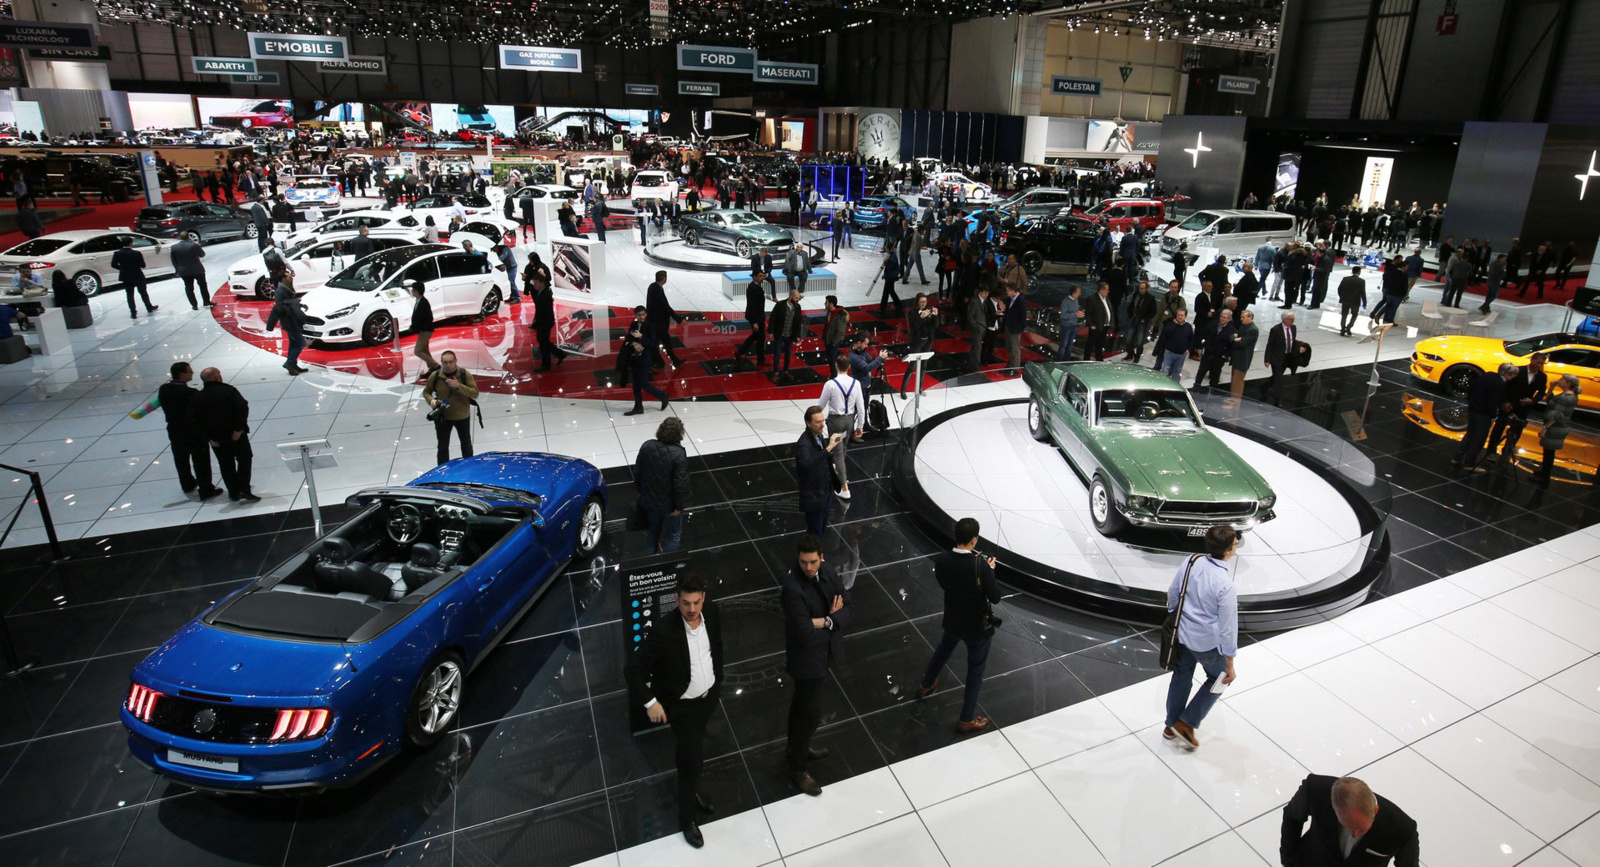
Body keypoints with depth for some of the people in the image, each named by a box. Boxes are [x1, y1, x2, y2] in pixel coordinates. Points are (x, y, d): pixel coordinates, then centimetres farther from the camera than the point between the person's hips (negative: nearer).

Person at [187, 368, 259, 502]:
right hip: (236, 435, -3)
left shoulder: (197, 398, 0)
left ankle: (234, 493, 19)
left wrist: (208, 438, -3)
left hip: (217, 439, 3)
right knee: (244, 460, 9)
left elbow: (190, 420, -5)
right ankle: (244, 491, 1)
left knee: (226, 466, 15)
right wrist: (239, 428, -18)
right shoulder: (228, 390, -10)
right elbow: (242, 408, -23)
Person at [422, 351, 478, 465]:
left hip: (462, 416, 0)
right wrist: (431, 400, -19)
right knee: (443, 447, 10)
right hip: (442, 417, 0)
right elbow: (426, 392, 3)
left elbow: (475, 394, -20)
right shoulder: (435, 376, -12)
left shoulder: (465, 374, -16)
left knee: (466, 444, 21)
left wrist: (459, 386, -33)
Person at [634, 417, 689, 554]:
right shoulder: (678, 454, -27)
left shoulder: (646, 446, -10)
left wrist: (642, 492, 15)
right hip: (670, 504, -5)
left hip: (649, 500, 6)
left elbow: (637, 473, 1)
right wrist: (679, 505, -12)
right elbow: (680, 483, -25)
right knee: (673, 536, 16)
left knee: (652, 532, 26)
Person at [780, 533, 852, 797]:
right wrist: (831, 618, -17)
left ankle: (795, 748, 48)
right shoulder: (793, 588, -31)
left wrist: (826, 620, -24)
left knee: (802, 703, 26)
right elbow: (805, 633, -32)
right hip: (807, 658, -8)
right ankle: (798, 768, 26)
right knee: (811, 713, 5)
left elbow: (846, 607, -6)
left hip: (825, 651, 8)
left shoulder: (827, 571, -8)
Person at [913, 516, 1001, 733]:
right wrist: (990, 570, -8)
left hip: (952, 621, 5)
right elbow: (995, 598, -21)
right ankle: (966, 719, 30)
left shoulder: (941, 560, -17)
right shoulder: (980, 566, -32)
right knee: (975, 671, 16)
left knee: (943, 650, 34)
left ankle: (926, 686, 58)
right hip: (977, 627, -5)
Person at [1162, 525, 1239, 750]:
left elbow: (1172, 594, 2)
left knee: (1181, 677, 23)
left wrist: (1176, 614, 22)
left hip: (1183, 633, 5)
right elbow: (1227, 629, -20)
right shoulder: (1225, 586, -28)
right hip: (1208, 642, -5)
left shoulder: (1191, 562, -13)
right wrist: (1230, 665, -9)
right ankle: (1187, 723, 21)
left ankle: (1171, 726, 39)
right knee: (1218, 679, 22)